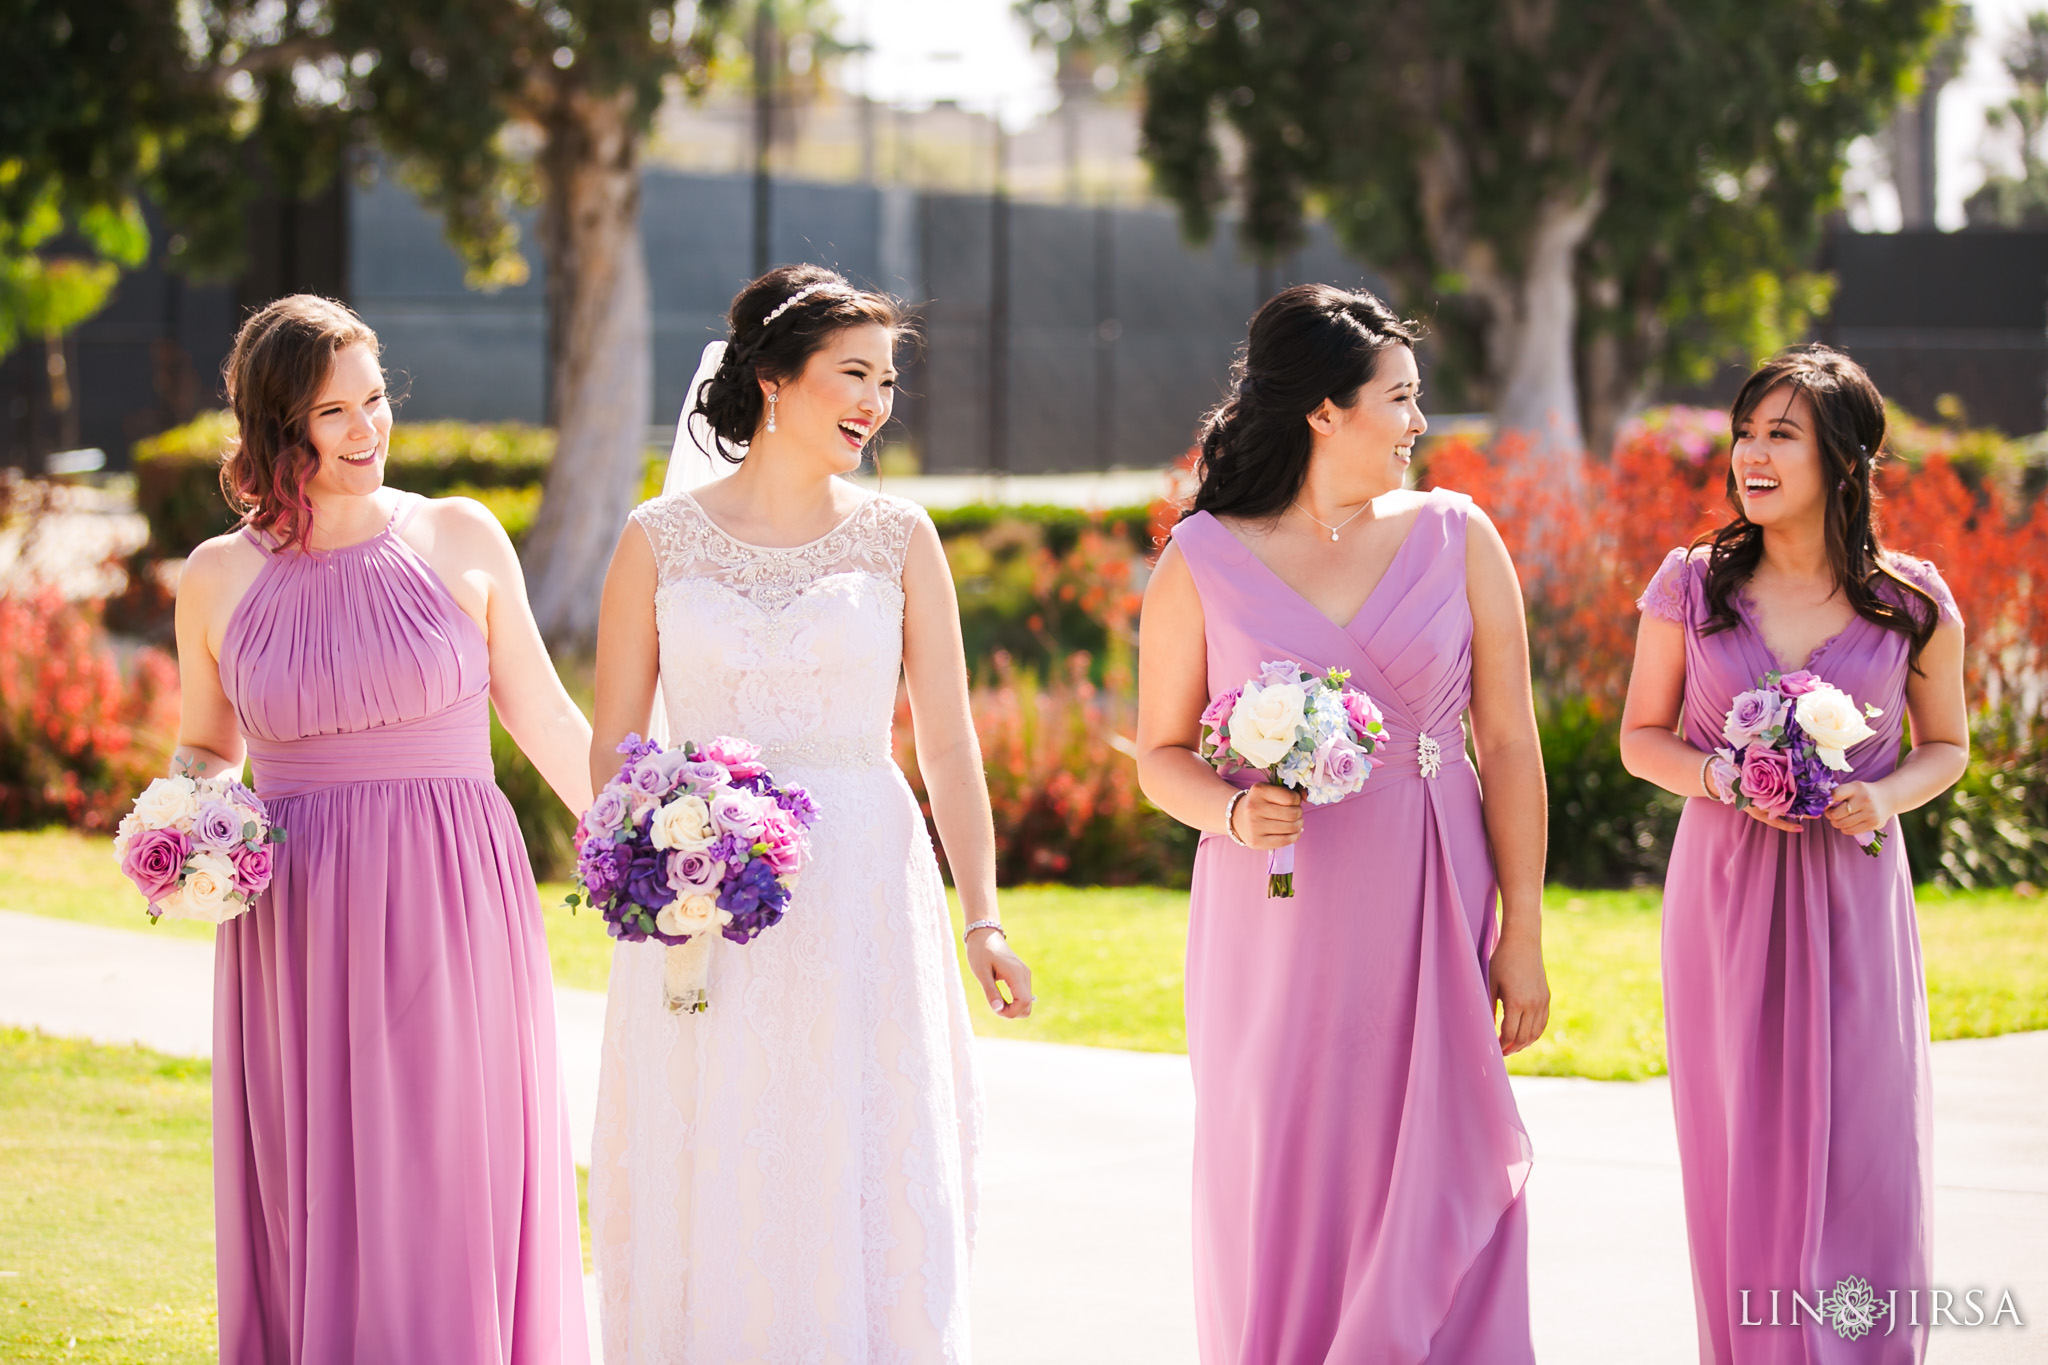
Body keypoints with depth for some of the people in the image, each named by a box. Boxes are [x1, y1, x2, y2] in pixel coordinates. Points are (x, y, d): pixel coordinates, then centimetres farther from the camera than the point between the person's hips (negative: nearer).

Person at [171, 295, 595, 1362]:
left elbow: (545, 718, 8)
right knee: (308, 1214, 3)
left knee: (446, 1206, -1)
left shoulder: (462, 542, 1)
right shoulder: (218, 577, 4)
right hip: (294, 934, 1)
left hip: (451, 921, -1)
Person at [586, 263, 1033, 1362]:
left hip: (865, 900, 1)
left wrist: (982, 919, -5)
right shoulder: (660, 538, 4)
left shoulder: (897, 537, 6)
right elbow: (614, 745, 6)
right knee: (709, 1216, 1)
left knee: (867, 1204, -1)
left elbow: (948, 744, 4)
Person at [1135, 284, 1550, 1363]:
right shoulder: (1201, 564, 1)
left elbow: (1509, 748, 3)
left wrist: (1521, 936, -2)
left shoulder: (1457, 538, 4)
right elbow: (1162, 756, 6)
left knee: (1434, 1210, -1)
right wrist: (1234, 810, -16)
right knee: (1281, 1203, 3)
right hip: (1274, 932, -1)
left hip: (1427, 927, 1)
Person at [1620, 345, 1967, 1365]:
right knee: (1740, 1154, 3)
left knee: (1862, 1155, -1)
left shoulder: (1913, 603, -1)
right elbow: (1643, 737, 8)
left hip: (1854, 893, 0)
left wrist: (1882, 798, -10)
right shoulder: (1691, 585, 0)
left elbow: (1945, 746, 11)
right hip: (1725, 892, 1)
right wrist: (1723, 777, -12)